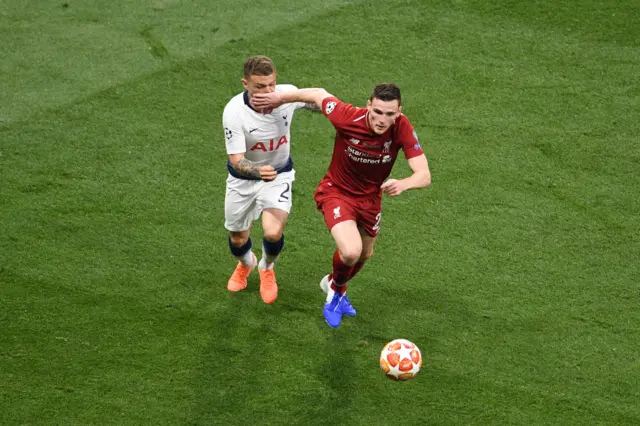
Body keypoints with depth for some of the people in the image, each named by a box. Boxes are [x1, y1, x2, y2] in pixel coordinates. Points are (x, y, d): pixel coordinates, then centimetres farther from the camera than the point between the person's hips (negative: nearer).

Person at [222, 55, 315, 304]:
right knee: (238, 240, 16)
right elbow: (236, 160, -31)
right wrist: (259, 170, -51)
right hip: (243, 179, 0)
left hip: (279, 174, 0)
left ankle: (267, 268, 19)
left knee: (273, 233, -20)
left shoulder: (288, 94, -24)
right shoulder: (234, 112, -31)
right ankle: (246, 264, 57)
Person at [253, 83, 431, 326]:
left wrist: (402, 184, -53)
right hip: (337, 192, -4)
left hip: (371, 197, 4)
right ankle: (336, 288, 12)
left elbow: (424, 176, -31)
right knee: (351, 252, -26)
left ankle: (335, 289, 58)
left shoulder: (402, 128, -27)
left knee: (364, 254, 23)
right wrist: (280, 98, -2)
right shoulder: (347, 118, -32)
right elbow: (318, 95, -13)